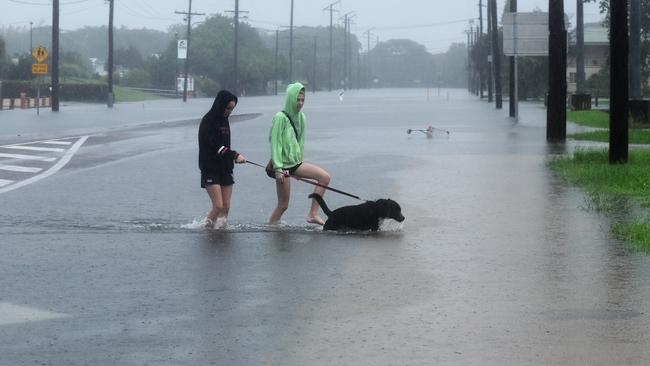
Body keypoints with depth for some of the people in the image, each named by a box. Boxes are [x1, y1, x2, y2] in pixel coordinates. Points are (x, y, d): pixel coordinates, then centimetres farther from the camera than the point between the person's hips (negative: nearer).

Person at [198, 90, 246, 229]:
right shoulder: (208, 121, -11)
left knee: (226, 207, 2)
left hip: (225, 168, 7)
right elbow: (215, 145, -21)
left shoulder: (224, 120, 12)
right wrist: (235, 155, -28)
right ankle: (207, 227, 3)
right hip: (211, 169, -7)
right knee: (218, 206, -12)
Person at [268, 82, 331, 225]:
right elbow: (276, 144, -16)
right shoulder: (280, 118, -15)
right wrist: (278, 169, -20)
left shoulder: (301, 117, 7)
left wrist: (300, 162, 17)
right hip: (283, 165, -7)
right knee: (283, 205, -2)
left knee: (325, 177, -5)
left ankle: (313, 214, -3)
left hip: (296, 163, 7)